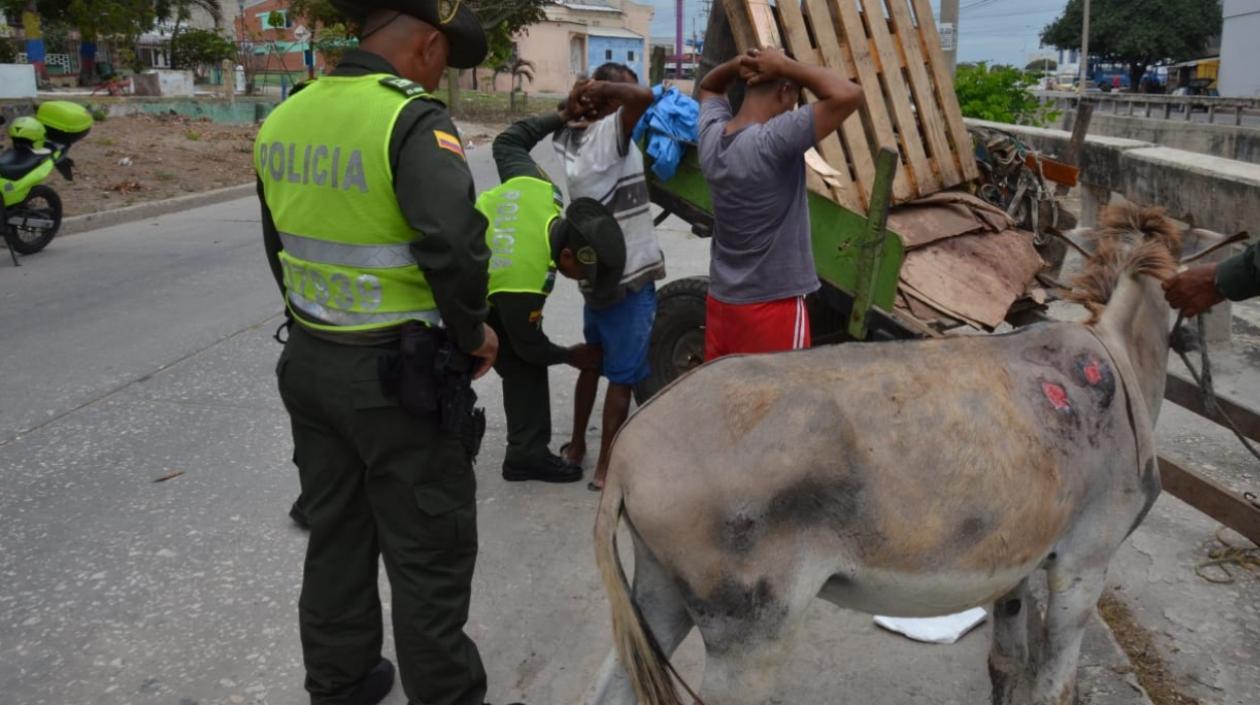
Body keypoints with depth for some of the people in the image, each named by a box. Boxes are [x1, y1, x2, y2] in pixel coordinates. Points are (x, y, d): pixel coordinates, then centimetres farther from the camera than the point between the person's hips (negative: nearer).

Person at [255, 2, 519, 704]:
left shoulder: (283, 119, 5)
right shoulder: (411, 120, -19)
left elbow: (280, 246, 14)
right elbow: (455, 245, -31)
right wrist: (473, 332, -15)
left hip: (309, 362, 8)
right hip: (400, 372, -7)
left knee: (336, 536, 21)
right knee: (431, 554, 7)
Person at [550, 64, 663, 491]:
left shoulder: (573, 137, 6)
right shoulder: (608, 133, -17)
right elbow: (644, 98, -34)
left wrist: (579, 100, 8)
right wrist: (603, 88, -16)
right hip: (629, 276, -8)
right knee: (624, 375, 1)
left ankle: (575, 446, 34)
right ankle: (605, 468, 7)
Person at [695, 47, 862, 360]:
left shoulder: (712, 136, 0)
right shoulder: (774, 141, -22)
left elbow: (708, 86, 22)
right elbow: (849, 95, -26)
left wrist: (739, 64, 2)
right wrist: (784, 66, -14)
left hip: (720, 300, 7)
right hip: (771, 307, -7)